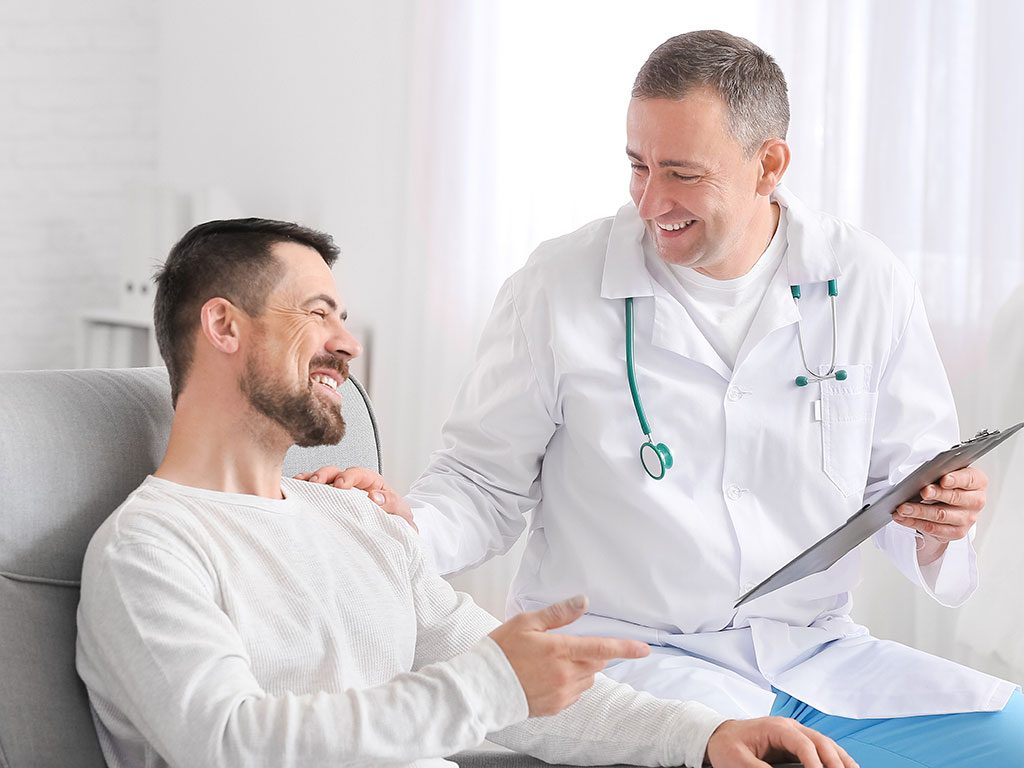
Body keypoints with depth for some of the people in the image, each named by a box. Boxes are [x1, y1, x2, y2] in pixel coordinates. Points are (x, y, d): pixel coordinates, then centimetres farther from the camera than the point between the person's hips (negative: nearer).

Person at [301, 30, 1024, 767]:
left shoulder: (868, 284, 3)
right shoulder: (557, 287, -4)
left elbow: (904, 474, 11)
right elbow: (487, 483, 2)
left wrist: (936, 527, -12)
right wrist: (407, 525, -19)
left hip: (819, 651, 5)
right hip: (621, 651, -4)